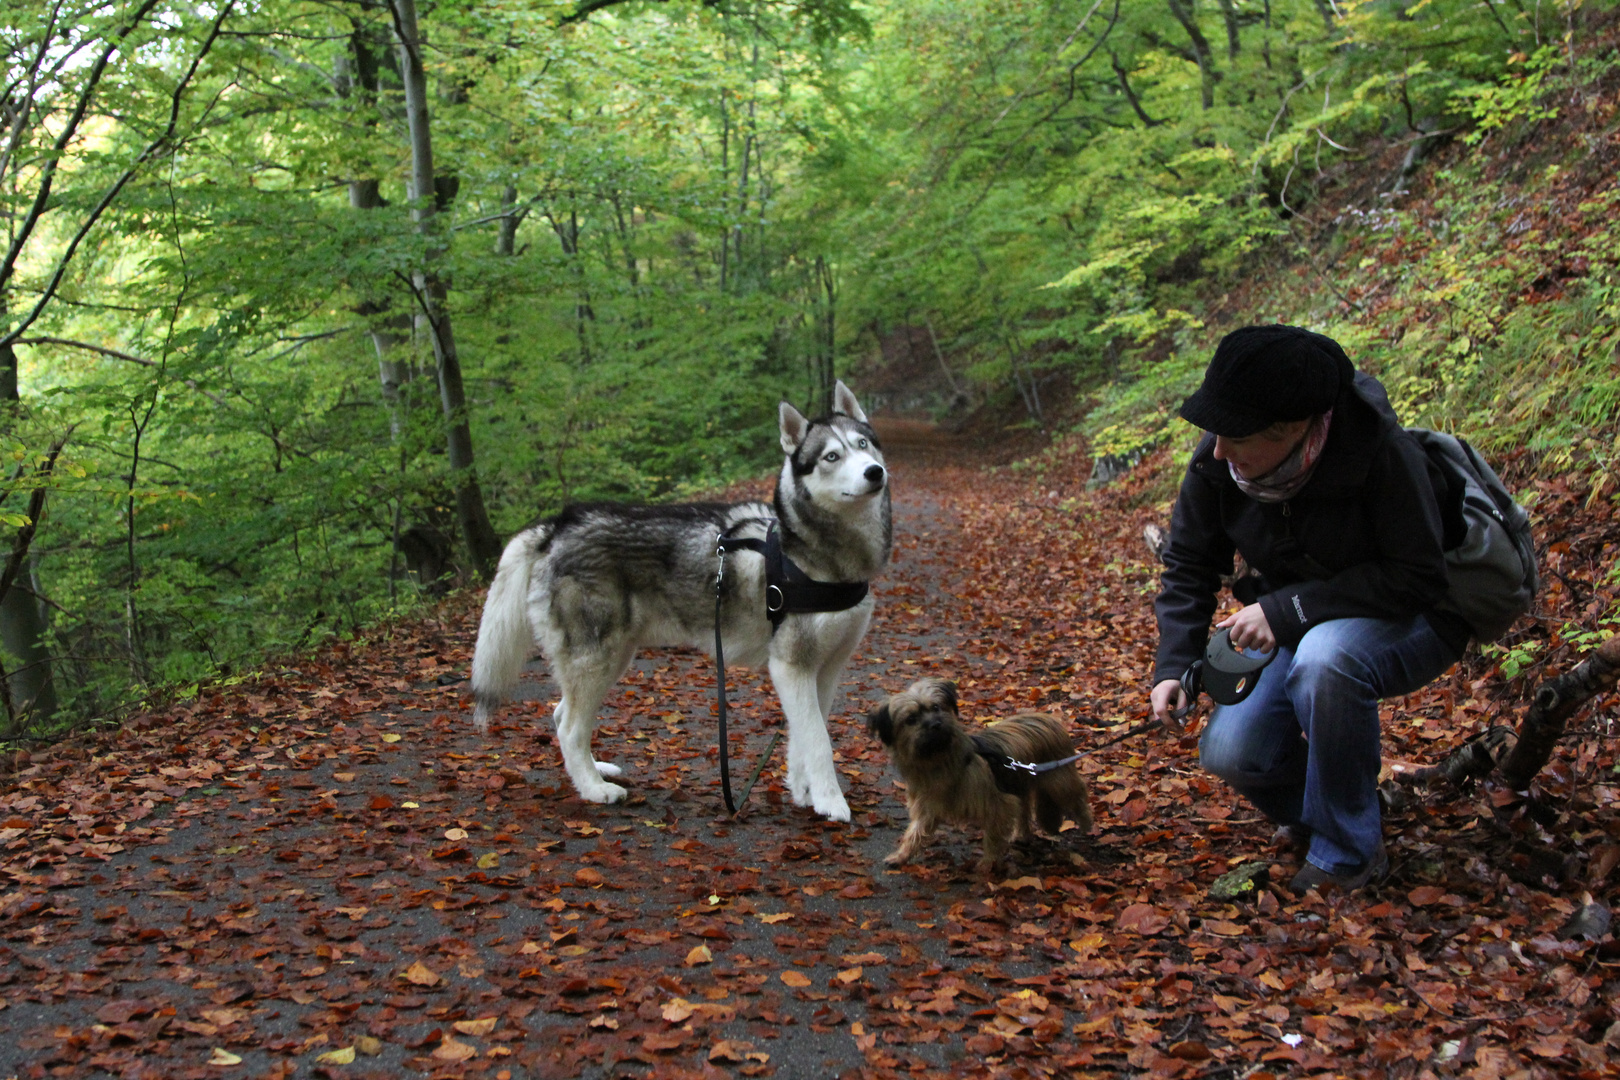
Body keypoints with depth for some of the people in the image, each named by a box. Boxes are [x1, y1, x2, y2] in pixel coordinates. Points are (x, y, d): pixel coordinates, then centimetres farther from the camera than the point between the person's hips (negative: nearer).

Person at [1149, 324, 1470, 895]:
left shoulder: (1381, 452, -30)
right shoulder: (1216, 461, -16)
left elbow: (1418, 578, -26)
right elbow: (1188, 564, -2)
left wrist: (1289, 609, -30)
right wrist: (1173, 664, -14)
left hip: (1412, 623, -5)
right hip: (1299, 629, 5)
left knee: (1324, 656, -38)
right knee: (1228, 753, -15)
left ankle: (1348, 853, -17)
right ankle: (1312, 810, 21)